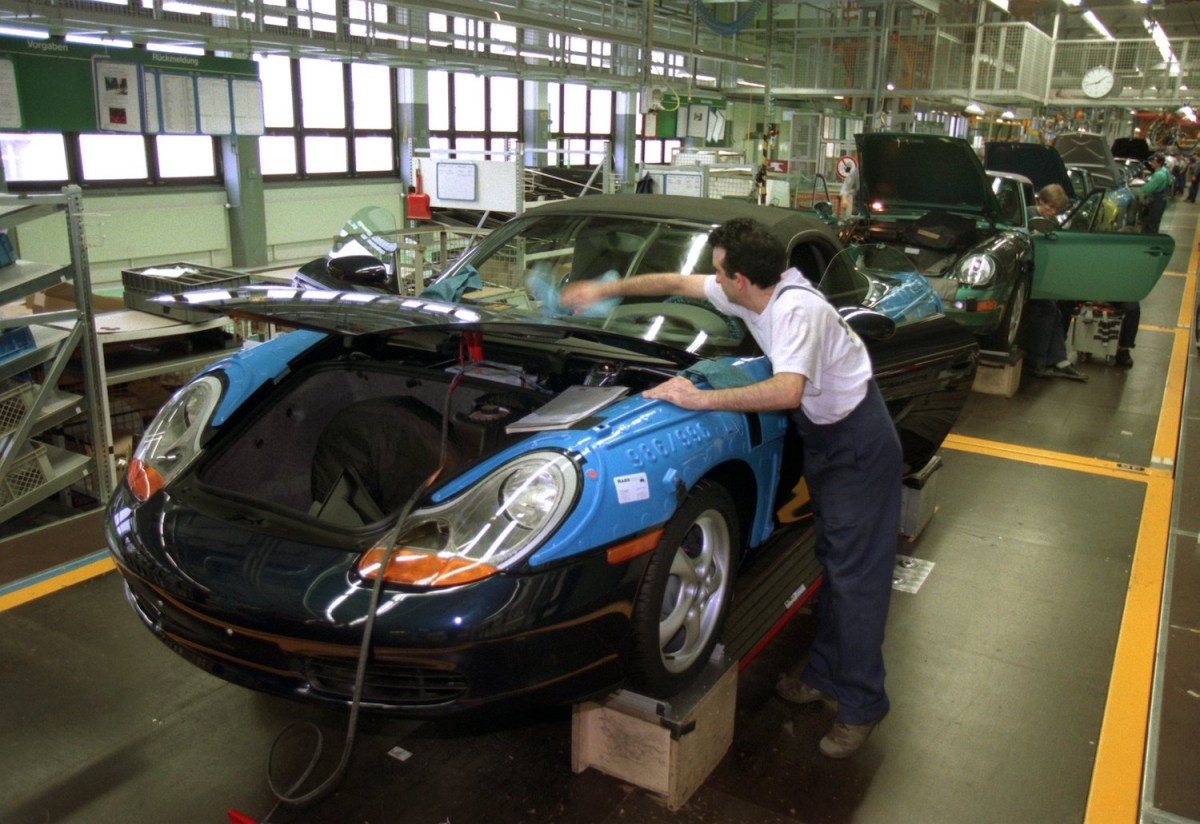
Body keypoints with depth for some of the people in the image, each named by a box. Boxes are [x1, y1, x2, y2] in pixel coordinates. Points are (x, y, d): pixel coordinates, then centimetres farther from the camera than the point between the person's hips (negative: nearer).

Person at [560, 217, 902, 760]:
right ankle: (826, 675, 29)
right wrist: (605, 289, 12)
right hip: (822, 438, 9)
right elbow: (678, 284, 9)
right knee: (832, 563, 16)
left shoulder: (797, 310, -31)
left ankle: (861, 705, 7)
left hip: (858, 444, -9)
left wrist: (701, 399, -41)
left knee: (856, 574, -4)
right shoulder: (750, 295, -4)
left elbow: (787, 391, -45)